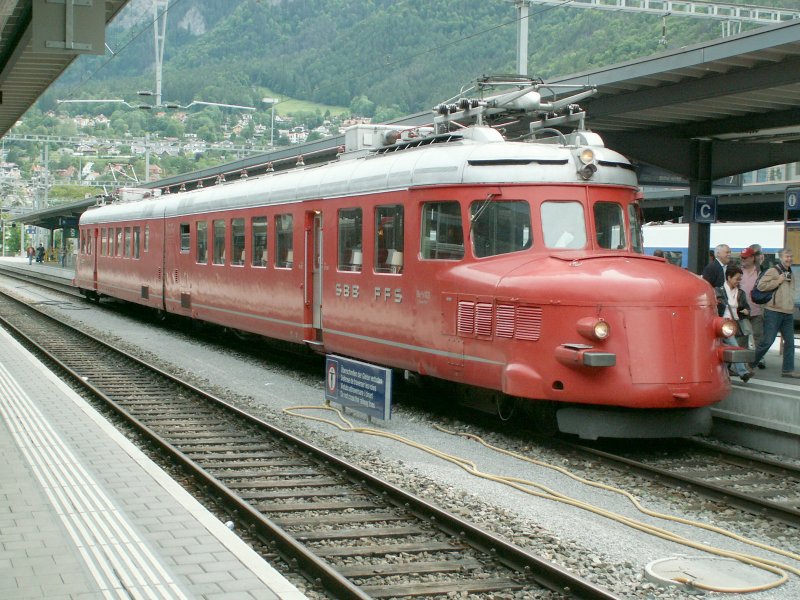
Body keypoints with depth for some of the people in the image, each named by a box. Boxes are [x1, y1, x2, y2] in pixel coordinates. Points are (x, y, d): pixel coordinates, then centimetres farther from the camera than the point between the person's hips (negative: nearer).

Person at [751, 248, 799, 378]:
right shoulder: (773, 271, -6)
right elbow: (761, 286, -18)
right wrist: (778, 281, -15)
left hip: (788, 313, 8)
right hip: (773, 312, -8)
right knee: (767, 341, -8)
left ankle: (788, 369, 9)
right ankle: (750, 364, 4)